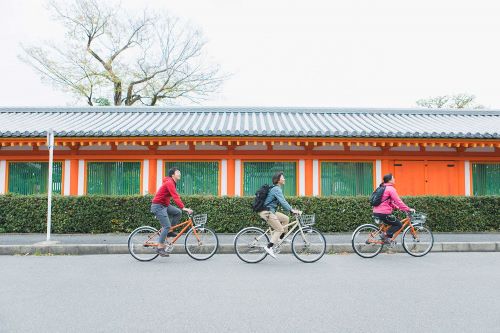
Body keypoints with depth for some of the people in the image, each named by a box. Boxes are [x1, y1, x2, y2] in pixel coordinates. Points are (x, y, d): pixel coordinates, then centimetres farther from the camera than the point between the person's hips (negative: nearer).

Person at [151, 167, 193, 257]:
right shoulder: (169, 183, -20)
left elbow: (176, 196, 15)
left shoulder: (173, 183, 11)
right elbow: (175, 197, -30)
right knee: (167, 226, -13)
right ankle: (160, 247, -7)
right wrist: (183, 208, -36)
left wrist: (183, 208, 10)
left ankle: (169, 232, 7)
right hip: (158, 206, -9)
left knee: (178, 212, -3)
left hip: (165, 205, 9)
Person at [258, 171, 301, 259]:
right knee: (280, 229, -10)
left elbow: (282, 202, 22)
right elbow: (283, 201, -25)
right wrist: (292, 210, -28)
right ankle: (269, 247, -11)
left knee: (286, 219, 11)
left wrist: (292, 209, 16)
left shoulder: (276, 189, 18)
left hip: (270, 211, 10)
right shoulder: (277, 189, -14)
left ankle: (281, 238, 17)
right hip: (267, 212, -10)